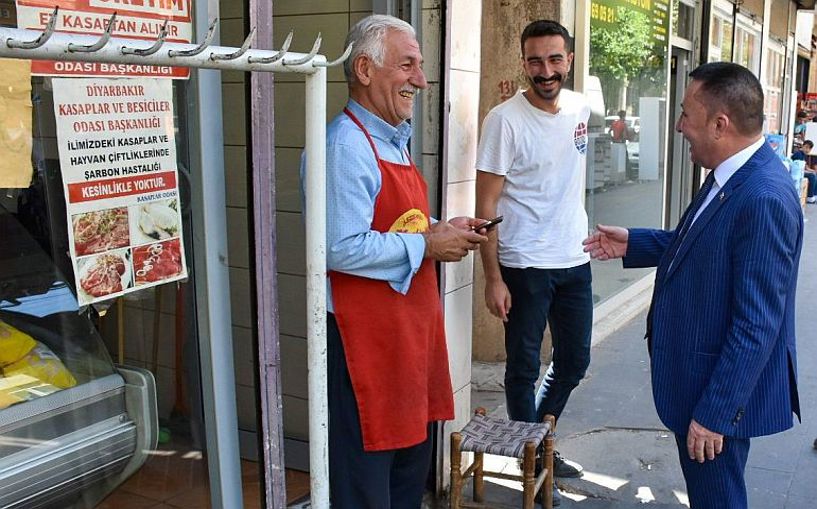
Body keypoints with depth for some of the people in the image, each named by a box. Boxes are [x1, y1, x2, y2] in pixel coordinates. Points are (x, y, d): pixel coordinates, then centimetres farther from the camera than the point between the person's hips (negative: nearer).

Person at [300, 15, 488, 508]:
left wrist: (440, 228, 6)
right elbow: (342, 248, -27)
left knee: (414, 454, 20)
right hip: (365, 337, -10)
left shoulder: (393, 142, 14)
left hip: (410, 329, 10)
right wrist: (427, 245, -17)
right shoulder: (345, 147, -18)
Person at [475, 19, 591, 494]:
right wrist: (493, 278, -17)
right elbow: (486, 204, -14)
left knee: (574, 362, 17)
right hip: (525, 266, -6)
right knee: (525, 367, 7)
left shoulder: (581, 108, 4)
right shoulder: (505, 120, -14)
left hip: (576, 261, 6)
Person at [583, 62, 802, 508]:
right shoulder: (730, 177, 2)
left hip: (721, 392, -9)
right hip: (697, 374, 9)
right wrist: (632, 244, 11)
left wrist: (714, 412, -23)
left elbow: (758, 325, -27)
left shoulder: (765, 199, -28)